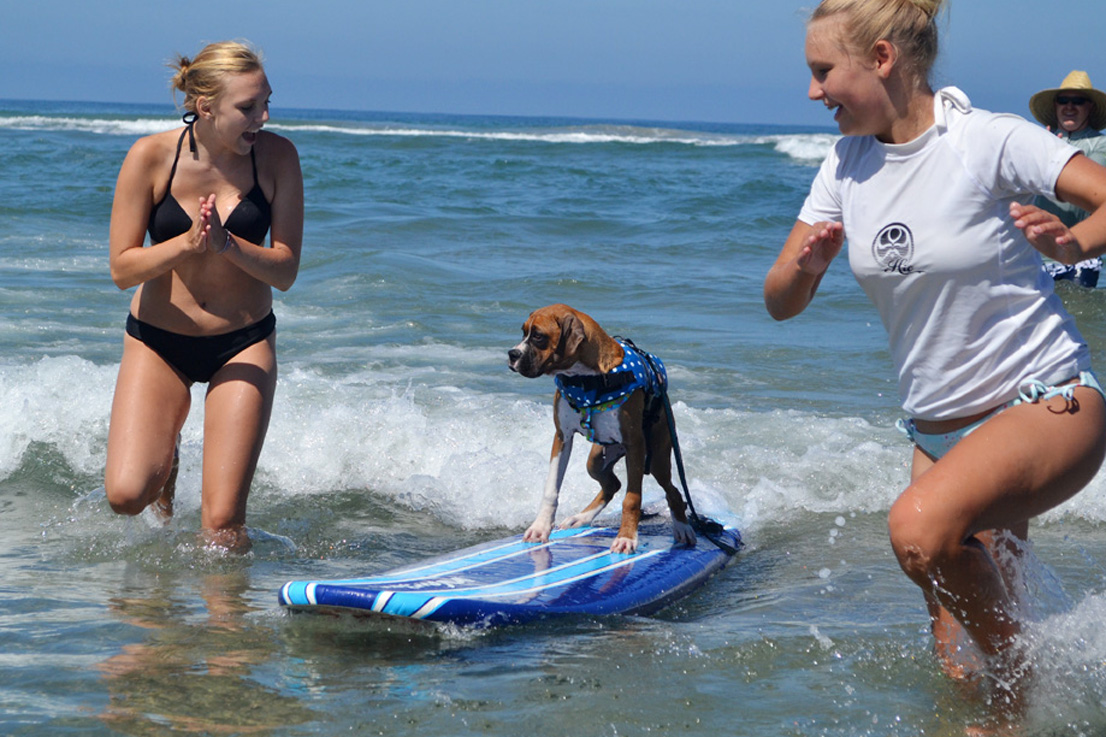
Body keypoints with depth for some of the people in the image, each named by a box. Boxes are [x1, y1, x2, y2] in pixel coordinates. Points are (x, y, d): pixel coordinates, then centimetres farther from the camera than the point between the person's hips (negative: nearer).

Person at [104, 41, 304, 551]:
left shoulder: (277, 157, -11)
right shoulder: (152, 156, -13)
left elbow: (285, 271, -10)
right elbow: (122, 268, -11)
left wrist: (227, 243, -28)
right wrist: (188, 242, -27)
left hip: (244, 344, 0)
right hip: (157, 341, 0)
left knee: (223, 523, -8)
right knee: (126, 496, -12)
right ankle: (163, 458, 22)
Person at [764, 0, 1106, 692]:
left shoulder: (989, 142, -15)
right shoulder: (848, 164, 4)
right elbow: (782, 301, 5)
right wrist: (806, 264, -17)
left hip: (1047, 403, -7)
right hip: (939, 427, 7)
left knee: (920, 528, -34)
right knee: (961, 669, 5)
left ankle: (1026, 679, -12)